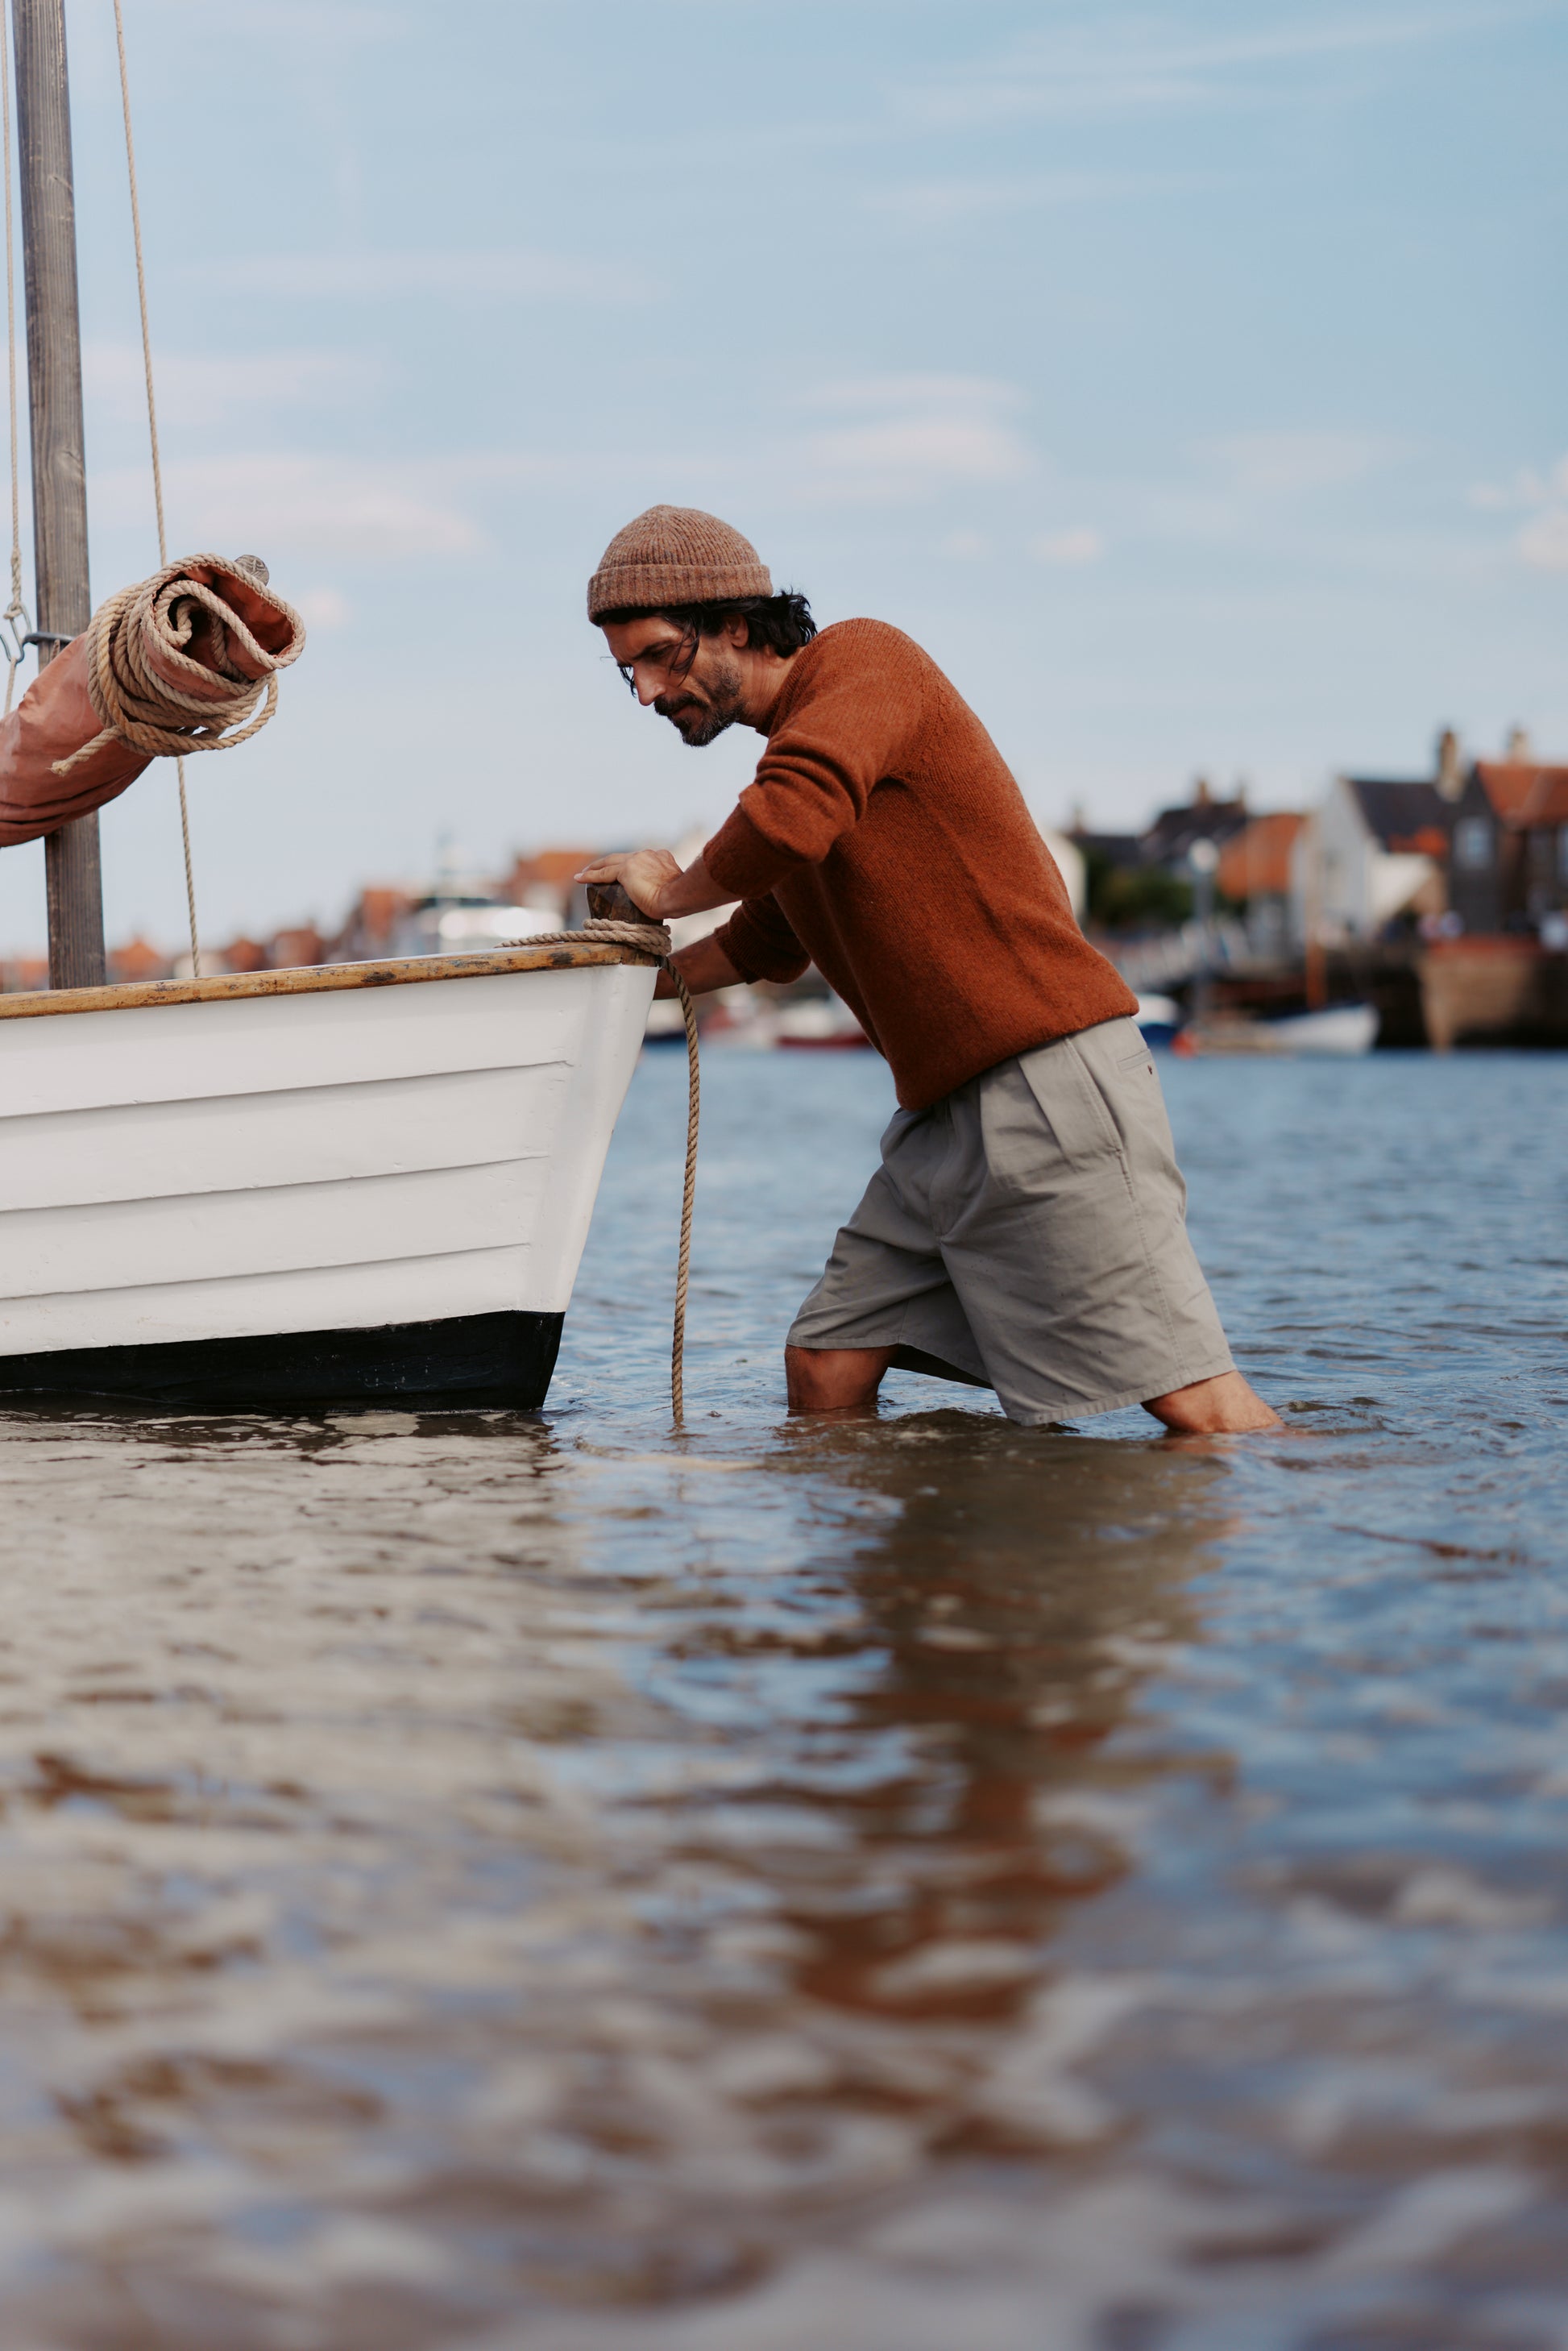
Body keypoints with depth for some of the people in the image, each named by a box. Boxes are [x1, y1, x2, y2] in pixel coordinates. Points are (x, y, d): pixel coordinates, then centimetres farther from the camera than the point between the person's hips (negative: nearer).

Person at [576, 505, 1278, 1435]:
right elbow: (765, 945, 38)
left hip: (1051, 1078, -9)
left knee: (1197, 1404, -12)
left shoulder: (861, 658, -6)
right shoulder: (797, 742, 22)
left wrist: (671, 889, -7)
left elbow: (791, 825, -26)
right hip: (947, 1114, 10)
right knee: (825, 1368, 4)